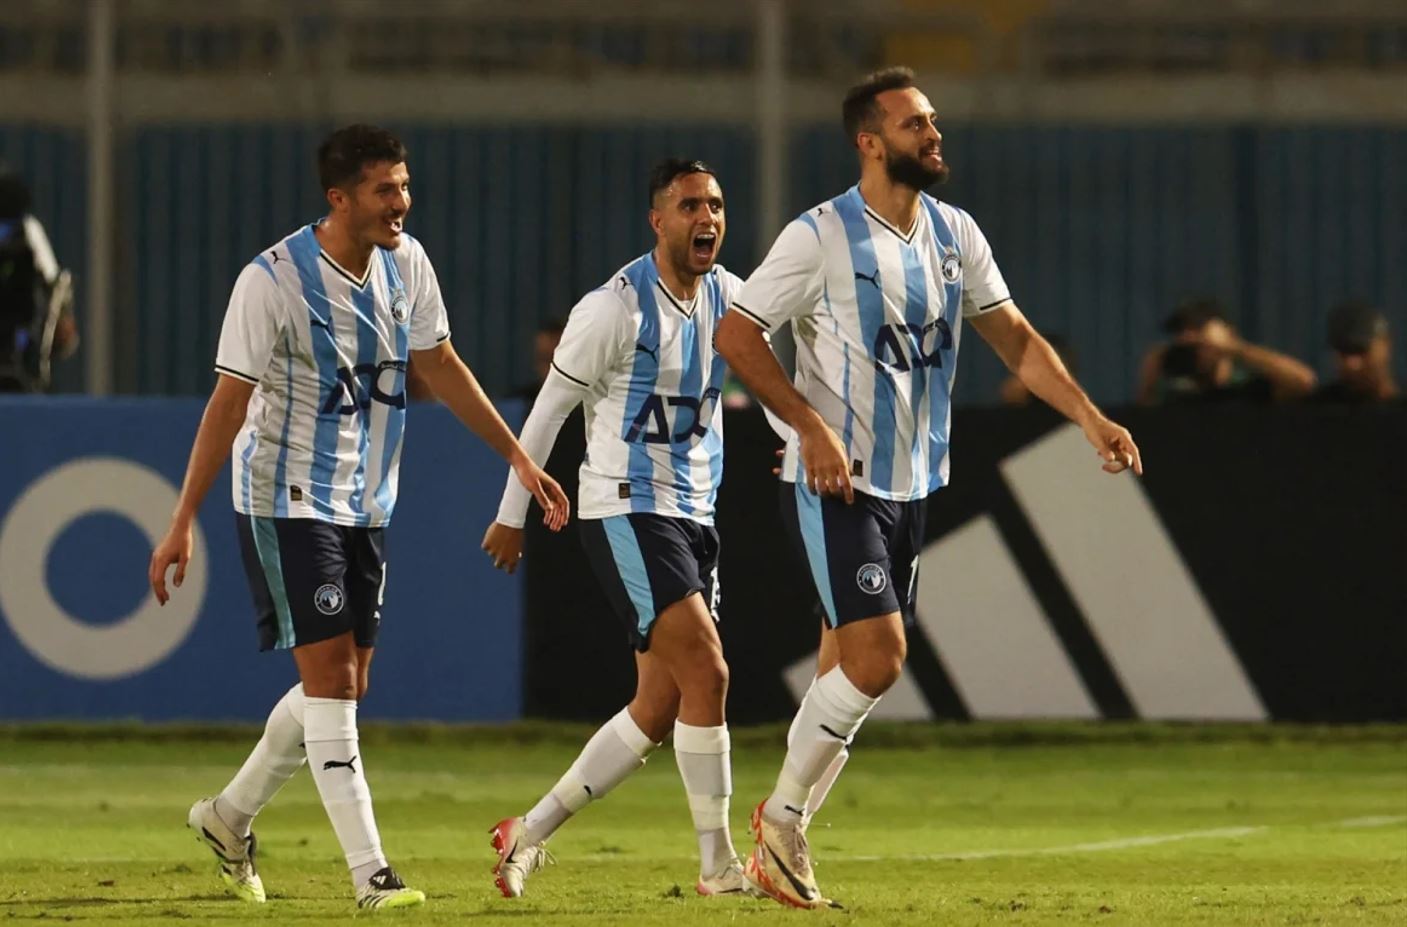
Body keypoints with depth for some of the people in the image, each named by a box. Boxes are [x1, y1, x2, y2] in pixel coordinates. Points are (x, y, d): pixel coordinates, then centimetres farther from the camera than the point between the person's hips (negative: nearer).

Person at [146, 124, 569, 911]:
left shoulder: (406, 263, -1)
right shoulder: (273, 281, -19)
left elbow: (440, 365, 11)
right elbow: (229, 403, -17)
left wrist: (518, 457, 9)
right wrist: (183, 524, -19)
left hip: (365, 504, 7)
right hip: (287, 500, -7)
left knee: (345, 686, 10)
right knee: (330, 676, -12)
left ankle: (232, 815, 30)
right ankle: (371, 873, -13)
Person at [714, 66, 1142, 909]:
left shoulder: (955, 234, 8)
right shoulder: (822, 237, -12)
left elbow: (1014, 336, 13)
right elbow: (736, 334, -11)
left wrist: (1088, 415, 1)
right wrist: (811, 425, -20)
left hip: (913, 486, 7)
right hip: (836, 485, -7)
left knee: (849, 672, 8)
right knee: (876, 657, -16)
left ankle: (782, 836, 18)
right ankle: (783, 819, 0)